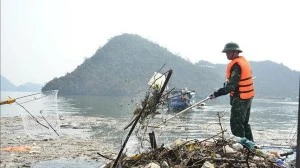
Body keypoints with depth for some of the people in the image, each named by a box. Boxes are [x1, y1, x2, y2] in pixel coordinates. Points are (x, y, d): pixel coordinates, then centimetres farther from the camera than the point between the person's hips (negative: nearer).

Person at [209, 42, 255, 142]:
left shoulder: (236, 65, -20)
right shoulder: (243, 61, 11)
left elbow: (232, 85, -27)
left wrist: (217, 94, -29)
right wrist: (227, 84, 22)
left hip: (240, 99, -10)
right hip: (248, 97, 10)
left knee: (236, 125, -5)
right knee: (244, 123, 21)